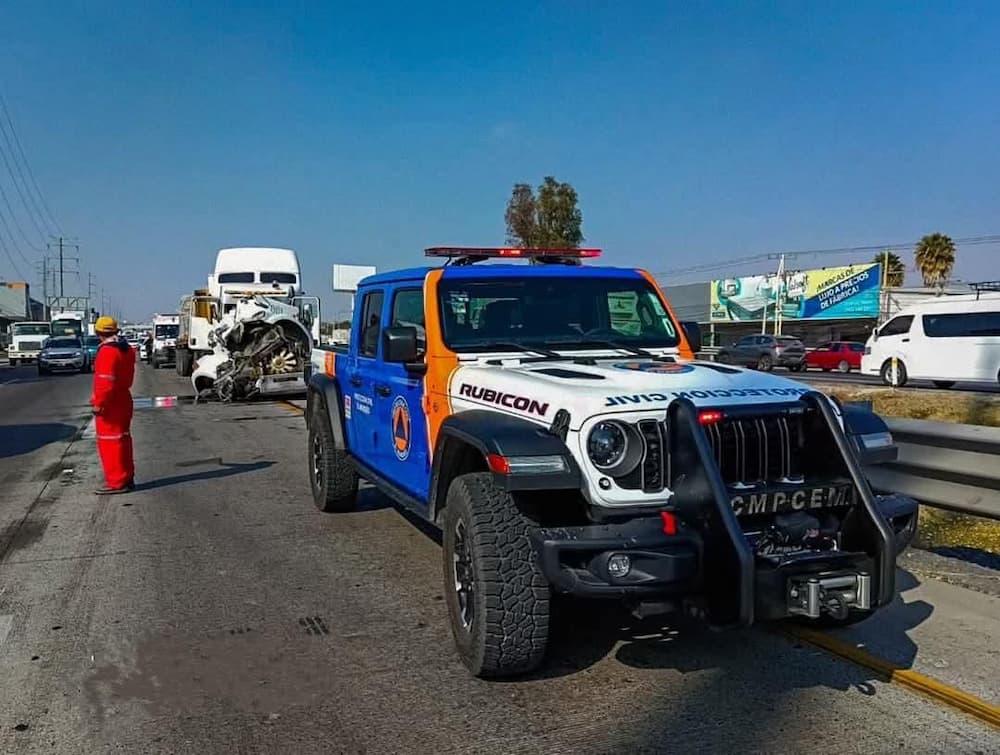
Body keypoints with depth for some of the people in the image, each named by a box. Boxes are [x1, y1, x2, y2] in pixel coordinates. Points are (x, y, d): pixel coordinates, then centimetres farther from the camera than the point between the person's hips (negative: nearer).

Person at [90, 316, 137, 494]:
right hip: (123, 399, 9)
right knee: (123, 439, 16)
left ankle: (116, 483, 0)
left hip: (110, 404, -9)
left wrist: (98, 403, -21)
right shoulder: (126, 349, 10)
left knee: (109, 442, -3)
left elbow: (106, 381, -24)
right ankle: (127, 478, 24)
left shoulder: (107, 351, -19)